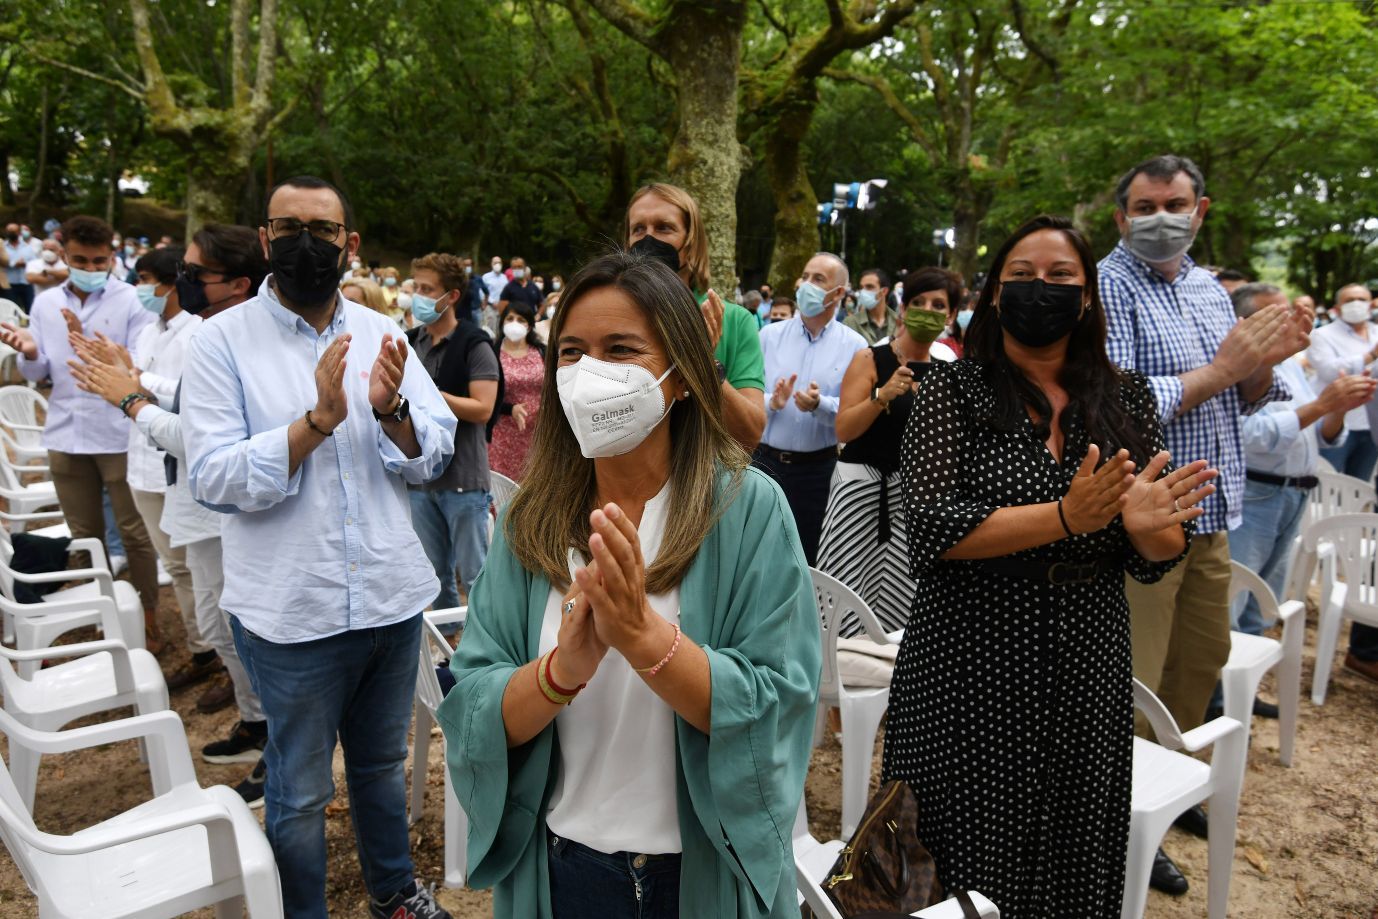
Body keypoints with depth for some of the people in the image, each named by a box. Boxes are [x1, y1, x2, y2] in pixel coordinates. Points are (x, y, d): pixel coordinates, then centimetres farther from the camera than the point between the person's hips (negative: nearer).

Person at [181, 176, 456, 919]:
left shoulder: (380, 334, 3)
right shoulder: (223, 341, -7)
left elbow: (434, 455, -1)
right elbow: (213, 479, -15)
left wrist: (391, 410, -21)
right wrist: (319, 420, -26)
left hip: (391, 596, 4)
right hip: (290, 608, -3)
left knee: (382, 763, 23)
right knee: (300, 792, 14)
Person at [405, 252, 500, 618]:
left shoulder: (474, 344, -7)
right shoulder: (411, 342, 11)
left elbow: (482, 409, -16)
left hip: (463, 479, -6)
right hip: (419, 476, 6)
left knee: (473, 574, 2)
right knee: (435, 573, 16)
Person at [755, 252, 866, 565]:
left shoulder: (855, 346, 0)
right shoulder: (770, 335, 6)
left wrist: (820, 405, -24)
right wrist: (771, 403, -19)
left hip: (818, 469, -1)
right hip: (764, 460, 2)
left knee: (807, 560, 9)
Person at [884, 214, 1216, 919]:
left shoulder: (1127, 399, 5)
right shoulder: (953, 391, -5)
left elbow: (1158, 559, 5)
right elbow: (933, 529, -16)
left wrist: (1148, 525, -18)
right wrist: (1066, 517, -25)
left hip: (1088, 674, 4)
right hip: (970, 671, -3)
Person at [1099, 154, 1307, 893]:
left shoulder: (1210, 289, 12)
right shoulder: (1105, 288, -12)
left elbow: (1248, 401, 16)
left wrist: (1262, 362, -6)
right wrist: (1221, 368, -20)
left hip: (1210, 514, 8)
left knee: (1204, 658, 21)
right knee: (1131, 686, 2)